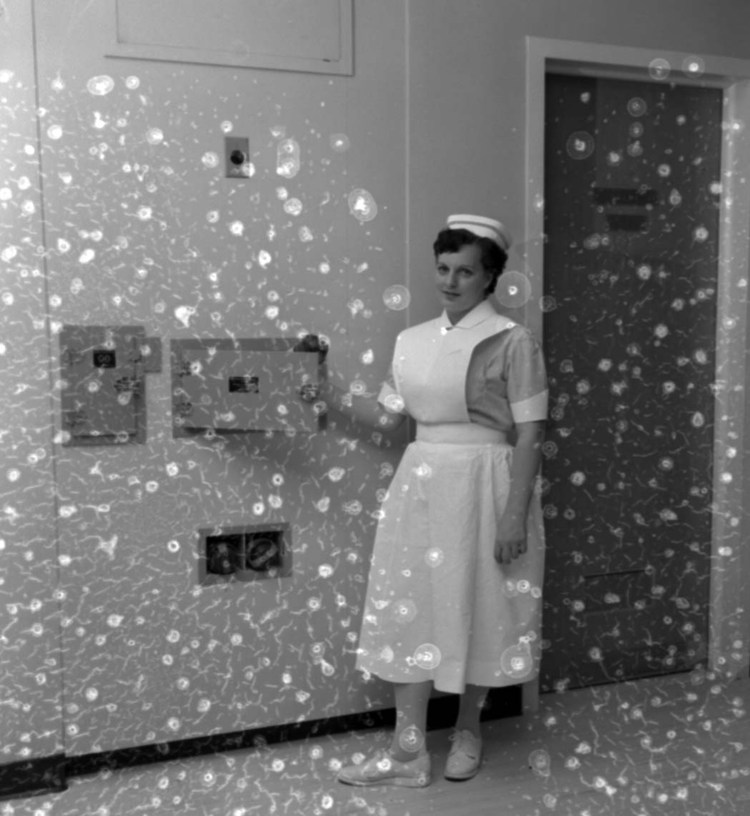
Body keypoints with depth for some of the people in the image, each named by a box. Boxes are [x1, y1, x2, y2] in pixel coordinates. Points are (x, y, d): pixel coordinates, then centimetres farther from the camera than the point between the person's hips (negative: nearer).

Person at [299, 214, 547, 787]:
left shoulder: (512, 341, -8)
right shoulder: (413, 341, 9)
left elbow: (530, 434, -10)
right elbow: (388, 416, 11)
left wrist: (515, 516, -14)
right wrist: (329, 396, 0)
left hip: (484, 486, -5)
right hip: (421, 485, 5)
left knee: (476, 608, 8)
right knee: (411, 609, 5)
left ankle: (468, 731, 31)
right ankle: (408, 752, 17)